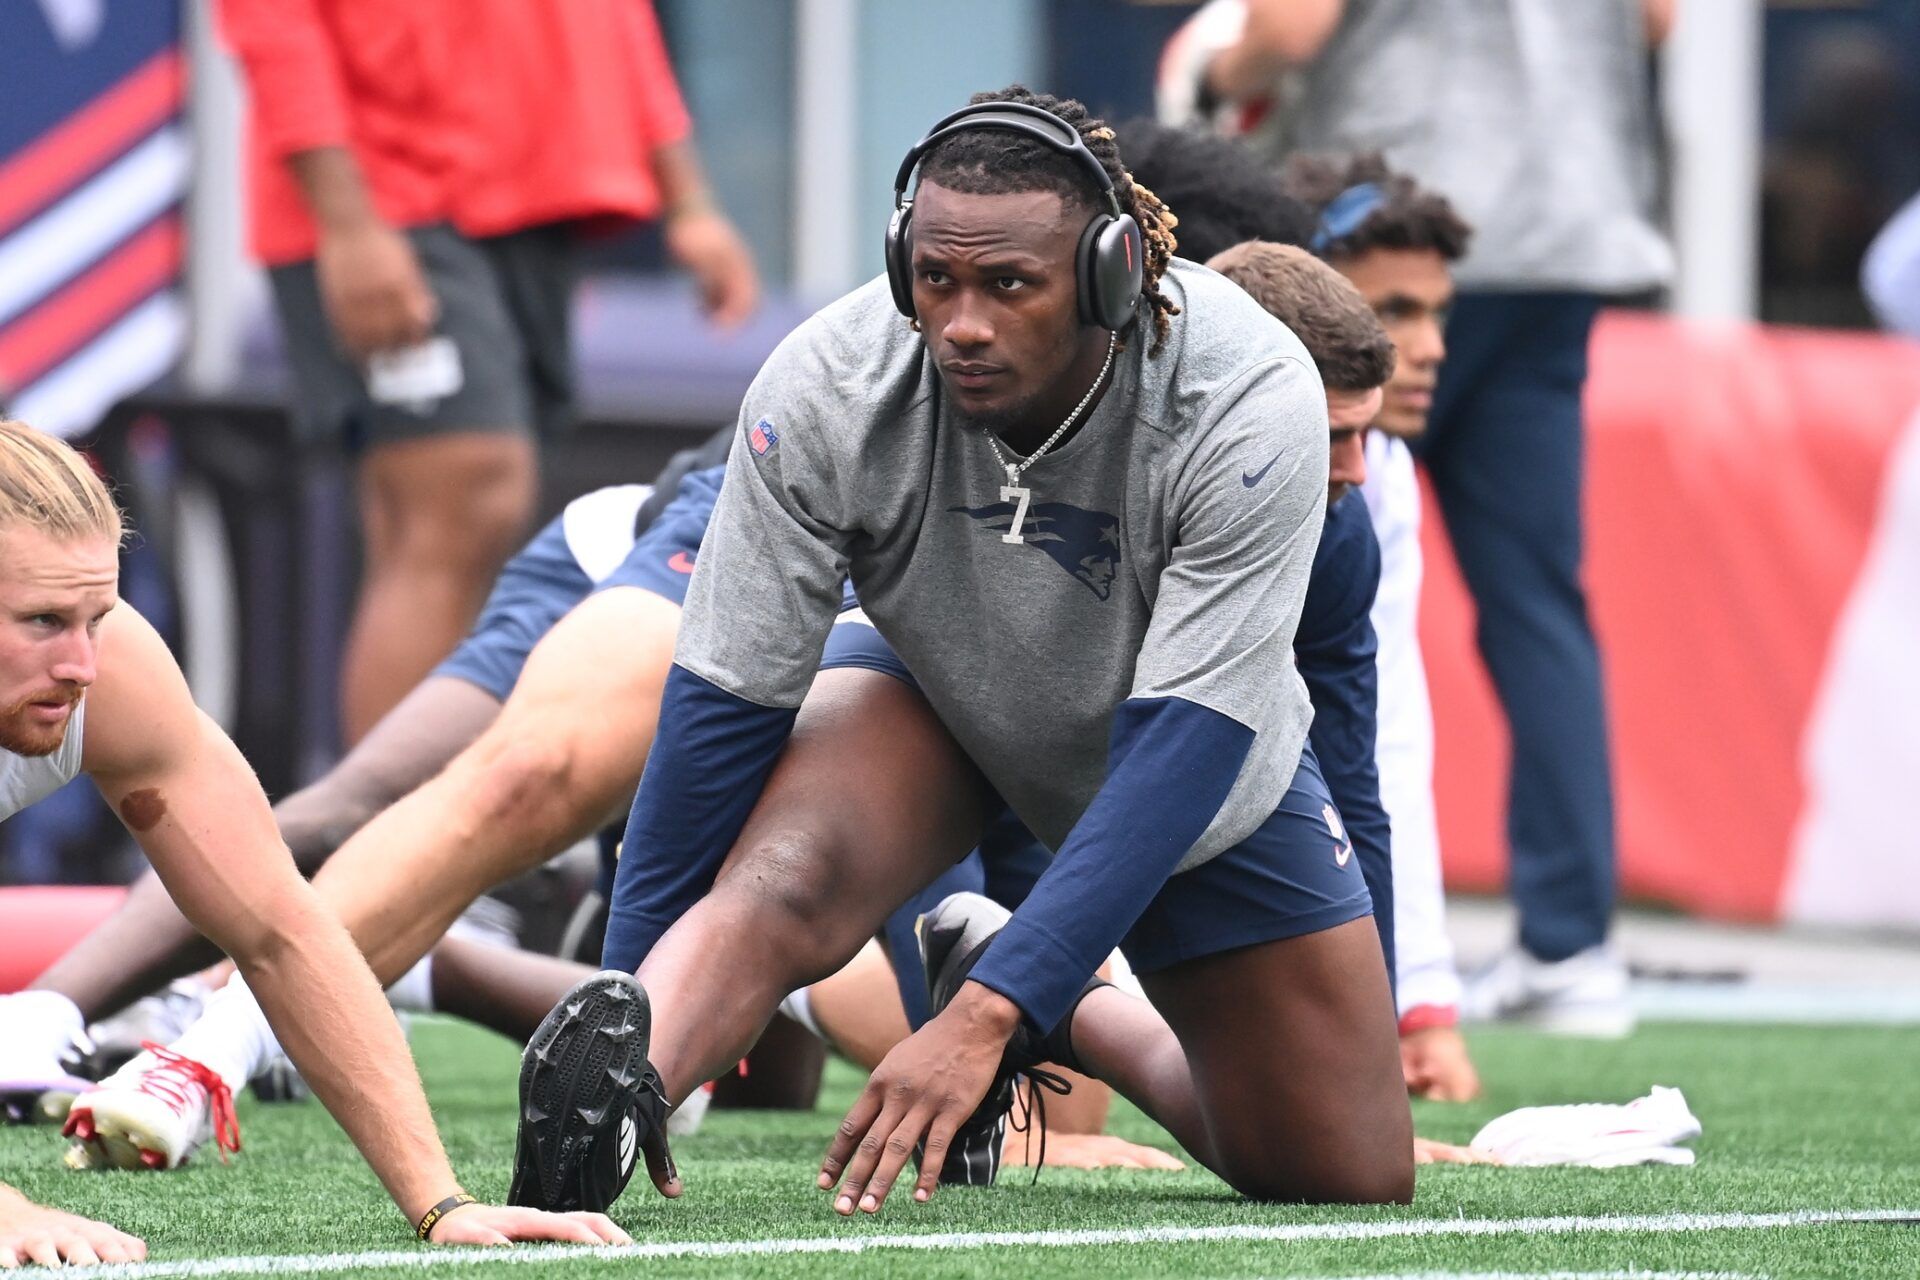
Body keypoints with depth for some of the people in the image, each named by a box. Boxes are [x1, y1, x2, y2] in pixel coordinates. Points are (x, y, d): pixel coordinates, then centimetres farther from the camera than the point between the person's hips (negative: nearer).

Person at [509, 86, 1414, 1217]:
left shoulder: (1248, 399, -35)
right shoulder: (828, 390, -30)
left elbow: (1179, 751, -37)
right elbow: (724, 705, -22)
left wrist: (987, 1017, -45)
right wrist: (627, 1007, -25)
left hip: (1208, 771, 1)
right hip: (939, 713, -1)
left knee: (1355, 1180, 0)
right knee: (784, 876, -35)